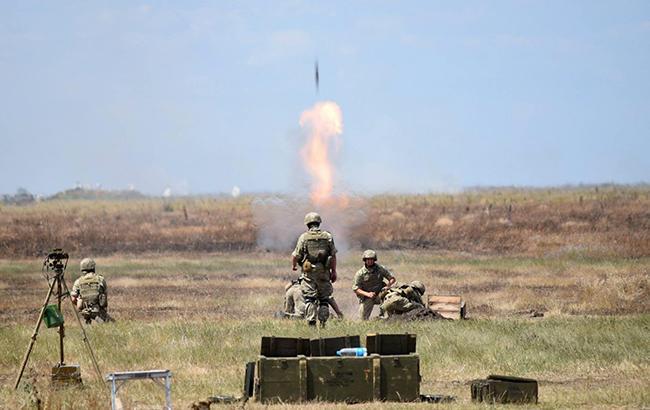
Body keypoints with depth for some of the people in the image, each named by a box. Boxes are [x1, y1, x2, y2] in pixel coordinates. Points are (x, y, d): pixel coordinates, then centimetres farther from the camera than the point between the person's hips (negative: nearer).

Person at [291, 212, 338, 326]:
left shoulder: (304, 237, -3)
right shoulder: (328, 236, 3)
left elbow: (296, 255, -1)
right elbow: (333, 256, 1)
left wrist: (293, 265, 19)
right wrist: (333, 271, 7)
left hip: (309, 271, -2)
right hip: (324, 272, 2)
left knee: (309, 298, -1)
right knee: (324, 298, 11)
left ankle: (311, 323, -9)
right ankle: (323, 321, 6)